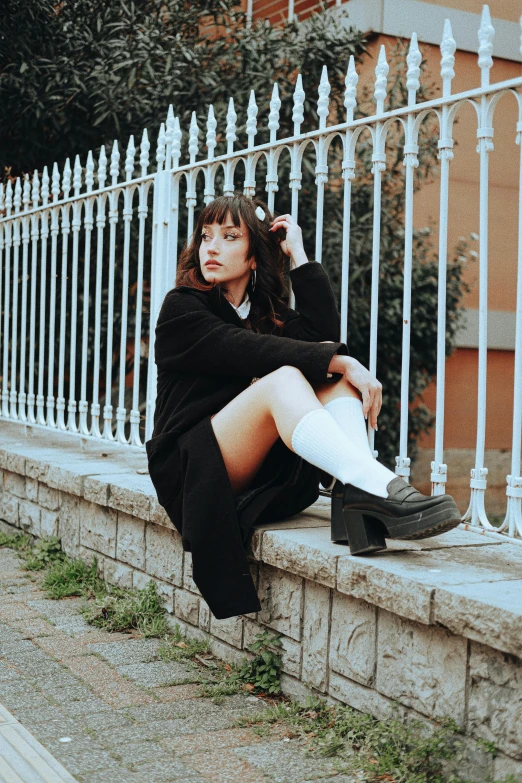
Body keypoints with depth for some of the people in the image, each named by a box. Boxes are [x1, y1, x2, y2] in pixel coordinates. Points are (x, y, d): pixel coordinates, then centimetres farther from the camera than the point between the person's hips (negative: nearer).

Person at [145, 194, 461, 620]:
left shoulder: (267, 310, 18)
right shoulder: (182, 308, 0)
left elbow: (323, 332, -5)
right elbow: (248, 352, -18)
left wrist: (299, 254, -3)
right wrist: (340, 361, -26)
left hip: (264, 473, 6)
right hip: (192, 468, -5)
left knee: (334, 372, -14)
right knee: (283, 378, -30)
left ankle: (356, 494, -40)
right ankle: (382, 487, -52)